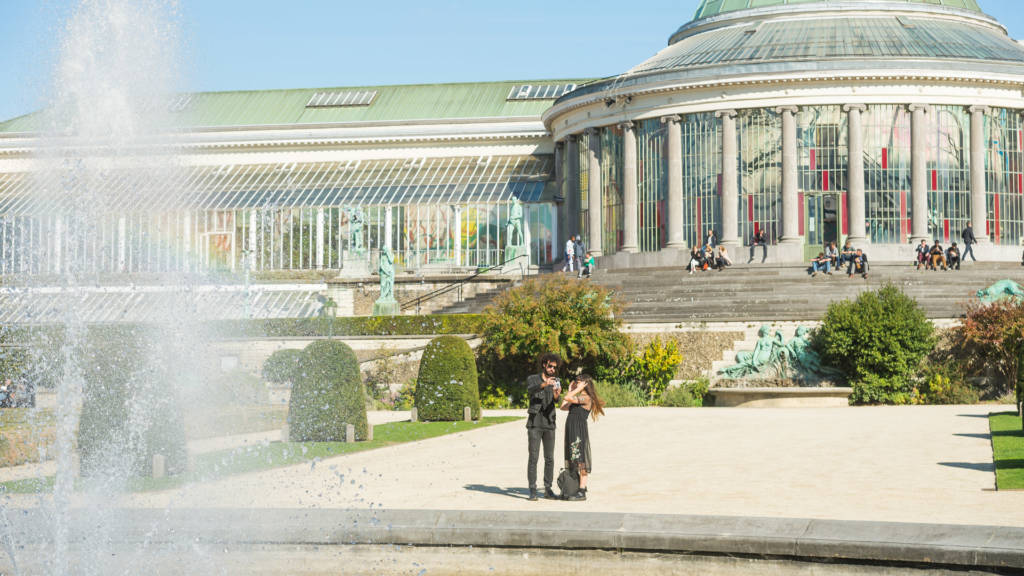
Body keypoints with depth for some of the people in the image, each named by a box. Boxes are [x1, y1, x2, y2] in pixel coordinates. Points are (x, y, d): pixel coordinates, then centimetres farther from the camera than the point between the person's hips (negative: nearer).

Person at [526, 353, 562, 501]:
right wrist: (544, 384, -43)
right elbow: (531, 390, -24)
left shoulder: (556, 382, 9)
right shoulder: (532, 379, 0)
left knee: (549, 458, 4)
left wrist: (557, 394, -35)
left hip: (549, 424, 3)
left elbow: (556, 400, -10)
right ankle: (532, 491, -3)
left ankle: (548, 489, 11)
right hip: (534, 423, -3)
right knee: (533, 458, -6)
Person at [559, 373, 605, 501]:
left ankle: (582, 492, -7)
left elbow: (567, 398, -20)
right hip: (572, 432, 9)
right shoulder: (578, 398, 17)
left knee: (581, 462, -7)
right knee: (573, 462, 12)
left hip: (580, 433, -9)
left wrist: (578, 389, -8)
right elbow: (563, 406, 19)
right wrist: (570, 390, 20)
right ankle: (575, 489, 18)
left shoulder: (586, 398, -11)